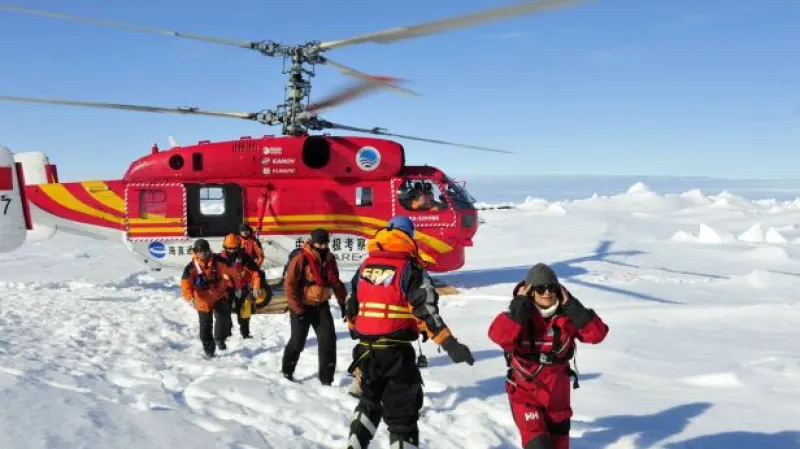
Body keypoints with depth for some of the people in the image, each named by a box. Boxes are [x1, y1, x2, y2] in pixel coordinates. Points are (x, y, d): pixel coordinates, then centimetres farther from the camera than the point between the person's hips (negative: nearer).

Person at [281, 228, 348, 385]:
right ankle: (287, 371, 27)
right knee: (297, 342, 4)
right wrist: (297, 308, -18)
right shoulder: (301, 258, -16)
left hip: (321, 305, 5)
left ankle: (326, 378, 5)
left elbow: (336, 282, 15)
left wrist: (342, 302, 10)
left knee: (328, 340, -2)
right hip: (302, 306, -5)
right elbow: (289, 285, -16)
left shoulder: (330, 259, 3)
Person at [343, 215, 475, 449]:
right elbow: (425, 311, -17)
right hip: (395, 352, -5)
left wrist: (355, 332, 33)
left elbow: (351, 306, 16)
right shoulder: (411, 269, -6)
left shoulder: (364, 266, 9)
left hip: (365, 349, 5)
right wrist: (449, 343, -19)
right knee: (402, 414, 3)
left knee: (368, 403, 26)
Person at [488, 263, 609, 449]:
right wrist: (520, 304, -31)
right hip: (525, 392, -4)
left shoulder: (567, 316, -7)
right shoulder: (520, 316, -16)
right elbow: (499, 335, -36)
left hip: (557, 393, 4)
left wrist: (572, 306, -21)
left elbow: (597, 334, -17)